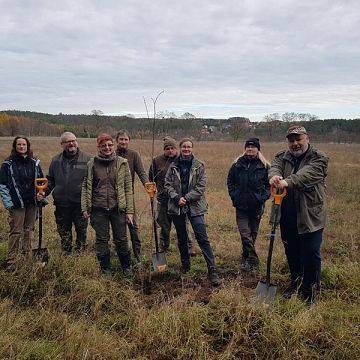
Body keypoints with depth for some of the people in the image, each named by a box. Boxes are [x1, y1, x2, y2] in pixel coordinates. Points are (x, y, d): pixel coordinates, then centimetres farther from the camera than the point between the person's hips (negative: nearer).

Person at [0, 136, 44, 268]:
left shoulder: (34, 162, 8)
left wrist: (40, 194, 2)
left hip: (32, 202, 4)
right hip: (17, 203, -4)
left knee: (29, 230, 13)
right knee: (16, 232, -4)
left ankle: (28, 257, 26)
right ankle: (11, 262, 4)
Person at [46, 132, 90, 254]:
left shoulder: (86, 159, -3)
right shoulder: (56, 160, 10)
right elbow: (50, 180, 17)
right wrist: (44, 192, 1)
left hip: (80, 203, -3)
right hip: (61, 204, 4)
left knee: (81, 230, 7)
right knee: (63, 232, 12)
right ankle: (66, 254, 26)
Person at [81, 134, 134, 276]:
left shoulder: (122, 163, 2)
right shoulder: (91, 164, 3)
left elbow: (128, 188, 2)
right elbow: (86, 187, 7)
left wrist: (129, 210, -2)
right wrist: (85, 208, -1)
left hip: (118, 208, 0)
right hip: (98, 208, 1)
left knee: (121, 239, 6)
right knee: (102, 239, 8)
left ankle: (127, 267, 25)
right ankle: (105, 268, 24)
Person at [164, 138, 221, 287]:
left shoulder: (199, 166, -1)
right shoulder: (173, 166, 6)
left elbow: (201, 186, -6)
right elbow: (167, 184, 3)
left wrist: (187, 198, -15)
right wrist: (176, 198, -13)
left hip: (194, 206, -3)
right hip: (177, 207, 3)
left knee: (202, 238, -8)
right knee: (181, 239, 14)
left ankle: (212, 270, -5)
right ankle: (185, 266, 31)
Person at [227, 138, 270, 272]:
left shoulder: (264, 166, 0)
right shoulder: (237, 164, 4)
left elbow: (269, 184, 5)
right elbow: (230, 181, 13)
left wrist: (264, 197, -8)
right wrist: (233, 195, 2)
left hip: (257, 206, 0)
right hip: (241, 205, 0)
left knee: (253, 233, 10)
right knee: (245, 233, -7)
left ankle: (246, 258, 25)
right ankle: (253, 260, 2)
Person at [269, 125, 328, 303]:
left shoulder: (318, 158, -5)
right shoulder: (282, 156, 9)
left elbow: (306, 175, -25)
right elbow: (274, 167, -13)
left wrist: (287, 182, -42)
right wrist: (274, 176, -38)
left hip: (311, 217, -4)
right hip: (287, 218, 5)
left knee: (311, 255, 1)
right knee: (292, 253, 17)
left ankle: (309, 293, 18)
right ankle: (296, 286, 37)